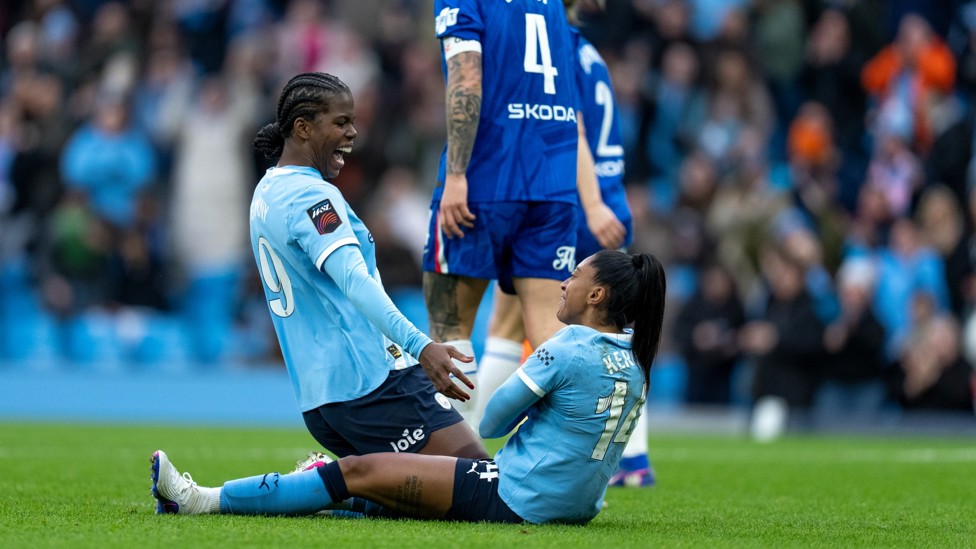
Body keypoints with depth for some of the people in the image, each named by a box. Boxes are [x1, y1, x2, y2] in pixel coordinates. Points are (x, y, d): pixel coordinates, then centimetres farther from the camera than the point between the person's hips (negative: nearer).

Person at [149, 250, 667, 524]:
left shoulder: (565, 350, -16)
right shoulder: (634, 361, 9)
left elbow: (491, 423, -6)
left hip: (516, 499, -9)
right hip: (575, 502, 9)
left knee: (361, 472, -4)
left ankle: (203, 500, 0)